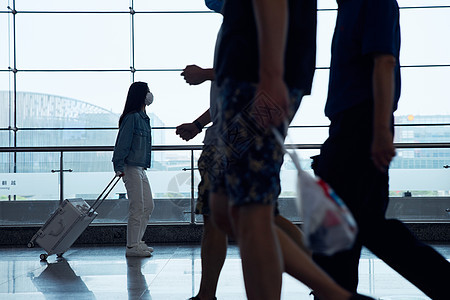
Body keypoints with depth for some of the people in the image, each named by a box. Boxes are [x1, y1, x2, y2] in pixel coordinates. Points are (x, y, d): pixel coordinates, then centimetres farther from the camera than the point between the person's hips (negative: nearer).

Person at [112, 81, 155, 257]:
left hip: (141, 168, 10)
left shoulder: (143, 117, 16)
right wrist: (119, 167, -19)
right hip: (131, 168, -10)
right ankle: (132, 247, 0)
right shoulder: (132, 117, -13)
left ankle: (137, 242, 20)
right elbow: (122, 143, -16)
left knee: (148, 206, 12)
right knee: (137, 208, -7)